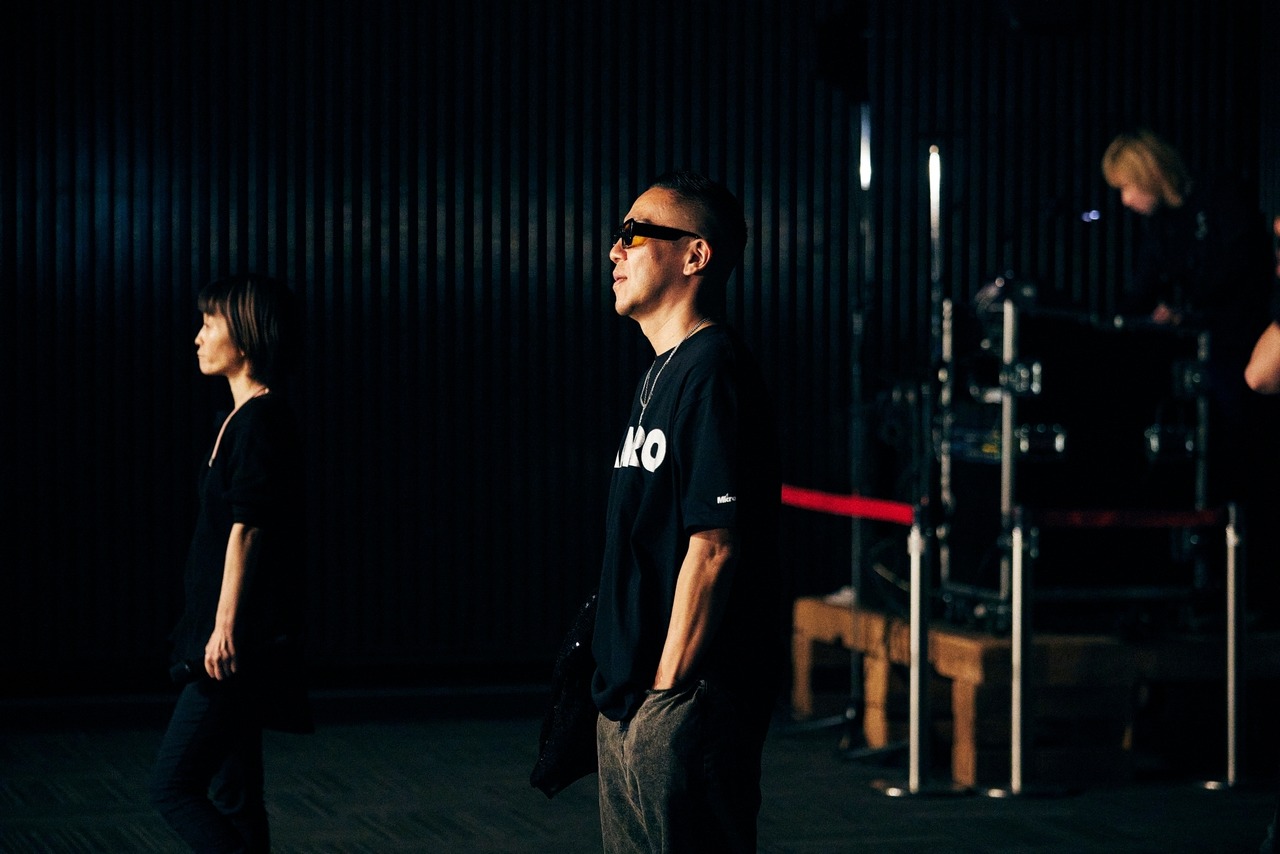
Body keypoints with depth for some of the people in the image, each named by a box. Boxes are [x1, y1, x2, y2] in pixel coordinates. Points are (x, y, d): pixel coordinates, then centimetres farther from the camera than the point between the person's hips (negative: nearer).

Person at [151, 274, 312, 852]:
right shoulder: (245, 416, 15)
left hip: (242, 640, -10)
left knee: (173, 786, -9)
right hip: (236, 646, 10)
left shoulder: (261, 420, -14)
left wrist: (225, 627, -21)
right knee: (232, 798, 11)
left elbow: (247, 529, -19)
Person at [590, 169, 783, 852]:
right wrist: (621, 682, 18)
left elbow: (714, 546, -20)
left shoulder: (713, 372, -14)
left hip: (685, 698, -10)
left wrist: (667, 688, -18)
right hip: (629, 700, 10)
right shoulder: (661, 374, 17)